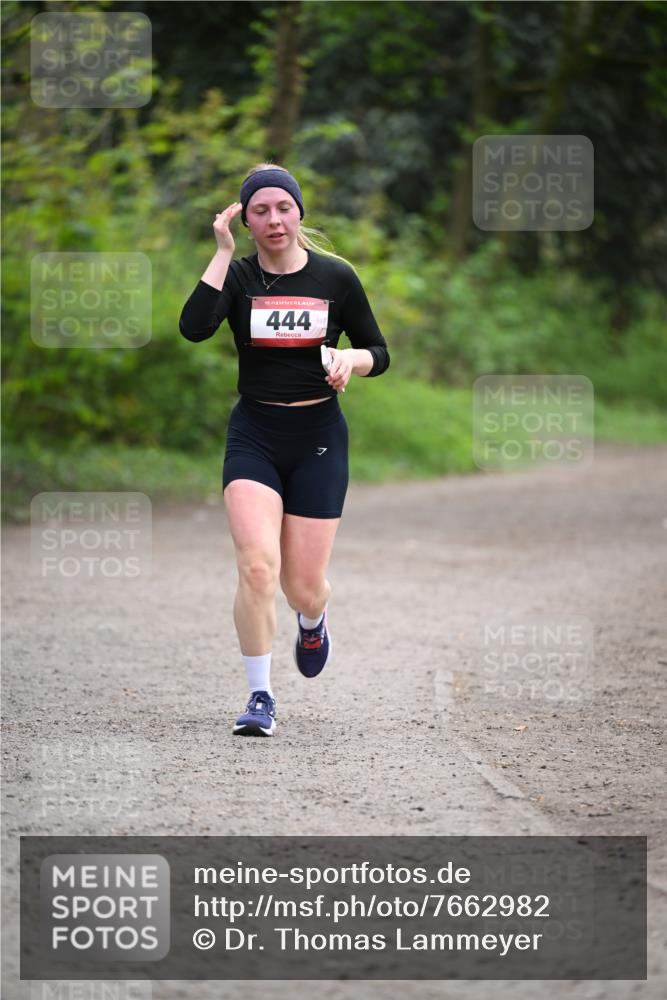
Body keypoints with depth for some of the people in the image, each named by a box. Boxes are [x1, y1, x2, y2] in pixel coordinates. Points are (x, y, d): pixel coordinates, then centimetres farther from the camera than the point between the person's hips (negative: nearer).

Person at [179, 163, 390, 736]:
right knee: (257, 566, -20)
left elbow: (378, 353, 8)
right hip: (254, 435, 0)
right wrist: (223, 253, -19)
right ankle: (260, 697, -7)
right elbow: (194, 327, -21)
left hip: (318, 435, 1)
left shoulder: (335, 276, 0)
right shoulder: (237, 276, -2)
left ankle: (313, 623, 40)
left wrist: (349, 360, -14)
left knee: (304, 586, 1)